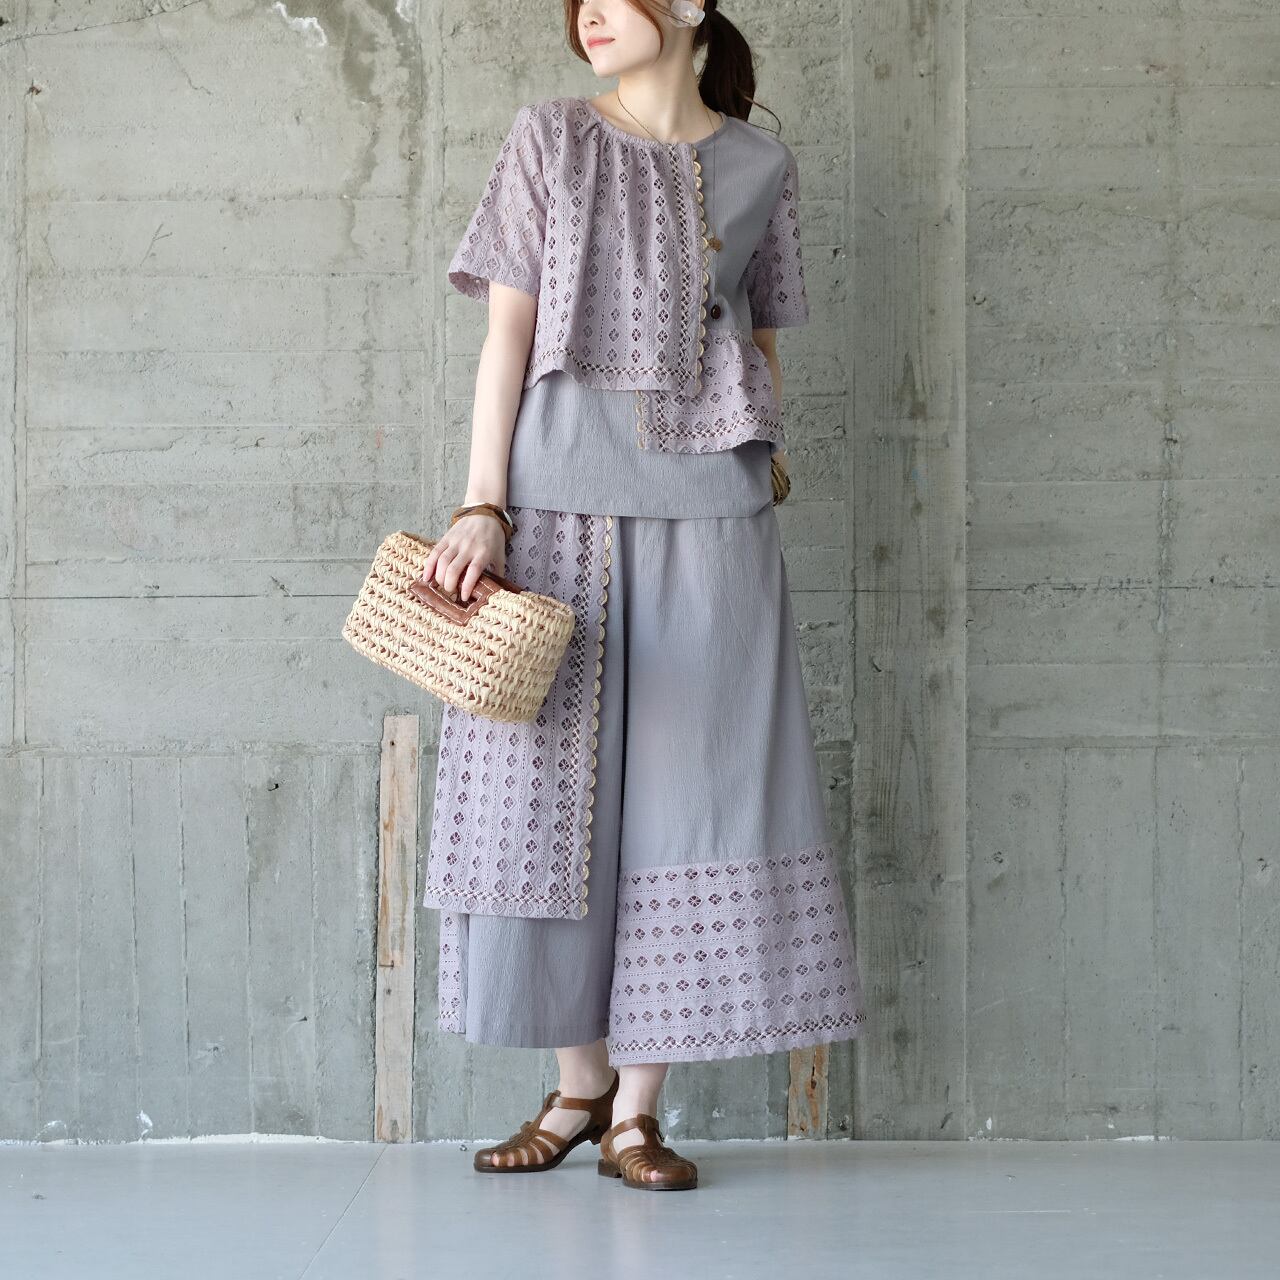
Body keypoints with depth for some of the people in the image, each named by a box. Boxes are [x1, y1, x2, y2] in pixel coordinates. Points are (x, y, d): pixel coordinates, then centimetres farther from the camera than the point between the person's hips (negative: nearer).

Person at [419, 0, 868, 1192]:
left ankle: (637, 1107, 5)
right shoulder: (550, 139, 7)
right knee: (553, 784, 1)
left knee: (685, 790, -3)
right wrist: (481, 508, -5)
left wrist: (769, 455, 8)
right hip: (560, 503, 0)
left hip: (705, 513, 0)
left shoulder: (758, 163, 10)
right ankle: (578, 1084, 14)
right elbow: (506, 332, 2)